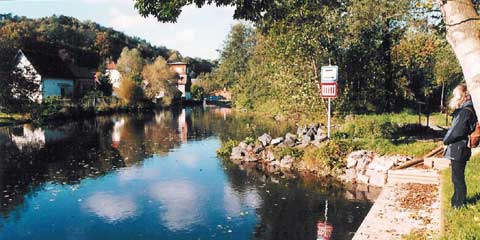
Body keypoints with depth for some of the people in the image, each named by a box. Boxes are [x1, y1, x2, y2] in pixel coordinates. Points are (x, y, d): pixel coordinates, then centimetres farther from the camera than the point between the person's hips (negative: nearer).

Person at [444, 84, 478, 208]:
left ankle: (459, 204, 11)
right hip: (457, 150, 9)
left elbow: (457, 132, -21)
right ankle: (457, 201, 29)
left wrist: (446, 140, -7)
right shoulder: (462, 111, 12)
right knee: (457, 178, 18)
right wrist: (447, 139, 2)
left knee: (458, 178, 1)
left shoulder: (465, 112, -17)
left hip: (459, 151, -9)